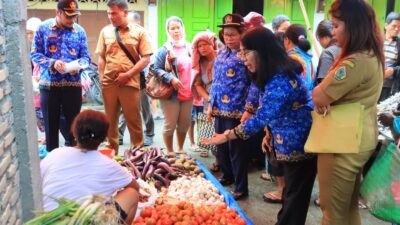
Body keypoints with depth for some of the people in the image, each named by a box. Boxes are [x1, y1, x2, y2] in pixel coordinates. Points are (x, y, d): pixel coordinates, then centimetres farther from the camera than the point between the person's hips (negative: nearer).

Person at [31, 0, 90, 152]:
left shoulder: (79, 31, 5)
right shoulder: (43, 28, 0)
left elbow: (85, 56, 4)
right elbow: (35, 54, -2)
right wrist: (52, 63, -19)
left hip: (73, 84, 2)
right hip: (49, 84, -1)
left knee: (73, 123, 10)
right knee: (51, 124, 8)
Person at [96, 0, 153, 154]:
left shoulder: (139, 31, -1)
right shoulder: (105, 31, 8)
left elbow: (146, 58, -5)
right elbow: (101, 57, 11)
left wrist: (128, 75, -12)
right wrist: (101, 78, 1)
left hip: (130, 83, -3)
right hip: (109, 83, 3)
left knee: (134, 121, 4)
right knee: (110, 121, 11)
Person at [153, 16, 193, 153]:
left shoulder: (189, 48, 8)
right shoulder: (164, 50, -7)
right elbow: (157, 69, -10)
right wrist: (171, 79, -22)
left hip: (188, 94, 5)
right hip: (171, 93, -5)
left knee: (185, 124, 14)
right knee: (170, 125, 4)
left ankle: (180, 150, 32)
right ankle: (170, 153, 20)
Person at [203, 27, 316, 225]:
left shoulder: (281, 79, -27)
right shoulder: (274, 74, 5)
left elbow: (261, 118, -29)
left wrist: (227, 136, -21)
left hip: (300, 146, -9)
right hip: (292, 145, 9)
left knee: (295, 198, 6)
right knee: (290, 194, 21)